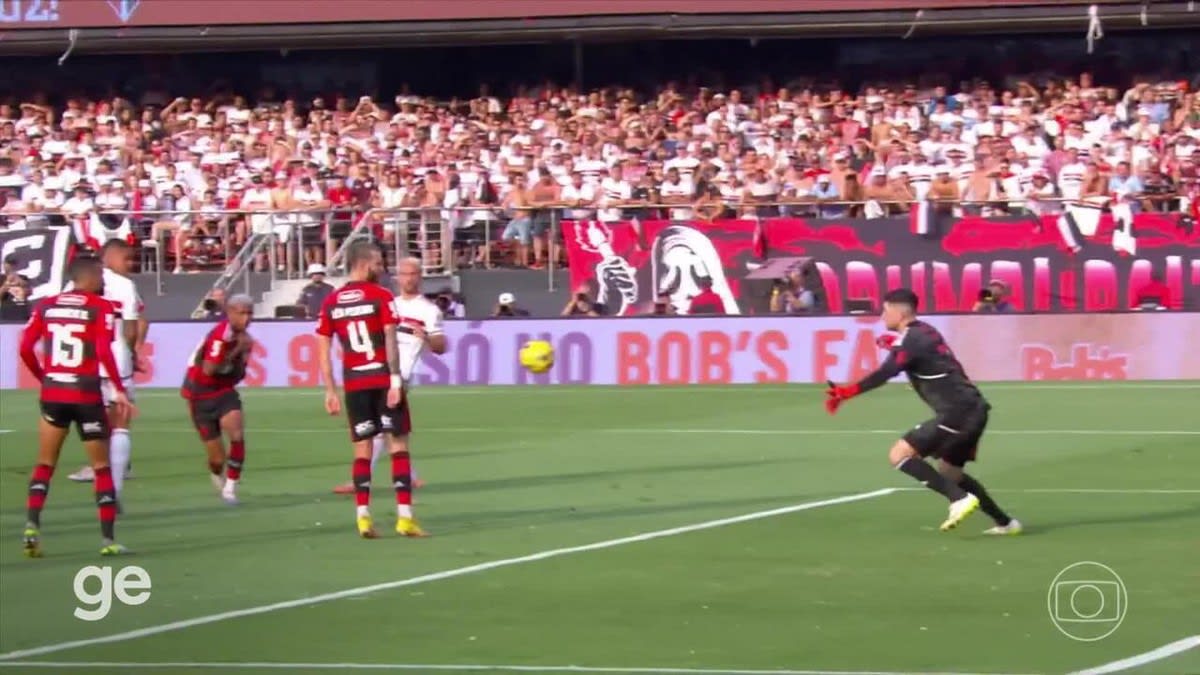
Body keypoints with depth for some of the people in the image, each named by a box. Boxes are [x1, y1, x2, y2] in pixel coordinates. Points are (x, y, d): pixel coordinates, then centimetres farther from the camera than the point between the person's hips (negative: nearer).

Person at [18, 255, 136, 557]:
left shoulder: (47, 305, 6)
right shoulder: (100, 308, -6)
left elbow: (26, 349, 2)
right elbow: (104, 352, -16)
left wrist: (44, 379, 15)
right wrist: (119, 390, -9)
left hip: (52, 393, 4)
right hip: (86, 395, -3)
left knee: (44, 464, 14)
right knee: (102, 467, 7)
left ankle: (32, 524, -4)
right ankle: (108, 538, 7)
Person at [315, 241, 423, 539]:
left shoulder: (331, 302, 7)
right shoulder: (381, 296, -5)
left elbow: (323, 350, 5)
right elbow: (390, 341, -12)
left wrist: (330, 391, 8)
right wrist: (395, 380, -12)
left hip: (353, 383, 4)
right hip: (383, 378, -3)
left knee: (362, 449, 8)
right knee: (397, 444, 1)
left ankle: (363, 516, 0)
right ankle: (404, 516, -4)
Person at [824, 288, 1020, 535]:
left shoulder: (911, 339, -10)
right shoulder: (925, 332, 16)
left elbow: (885, 373, -26)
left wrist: (847, 392, -32)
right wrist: (894, 344, 44)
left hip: (957, 412, -9)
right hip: (973, 410, 9)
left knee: (899, 455, -10)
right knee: (948, 472, 23)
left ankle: (960, 498, -18)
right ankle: (1005, 523, 24)